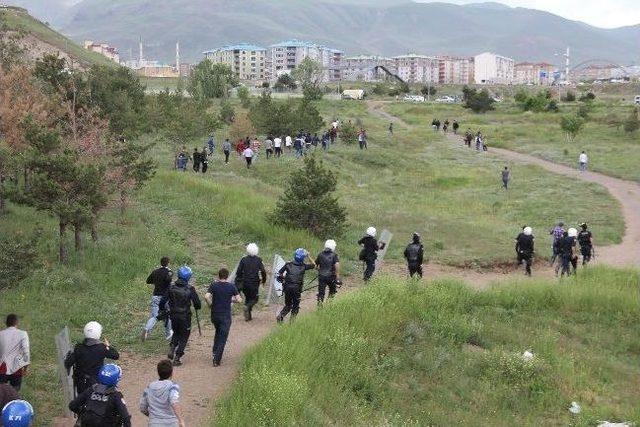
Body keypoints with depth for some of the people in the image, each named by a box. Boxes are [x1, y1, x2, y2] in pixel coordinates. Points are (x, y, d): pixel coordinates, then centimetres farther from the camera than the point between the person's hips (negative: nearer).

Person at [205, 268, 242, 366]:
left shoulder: (213, 285, -3)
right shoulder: (232, 286, -5)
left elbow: (206, 297, -17)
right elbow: (239, 300, -7)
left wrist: (211, 305, -1)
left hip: (214, 315, 2)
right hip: (226, 316, -2)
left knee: (218, 332, 29)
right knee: (223, 338, 3)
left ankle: (214, 350, 23)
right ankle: (217, 360, -2)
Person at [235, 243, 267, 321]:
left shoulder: (244, 259, -1)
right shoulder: (258, 260, -6)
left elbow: (238, 272, -1)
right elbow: (263, 271, -7)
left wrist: (238, 282, 9)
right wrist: (264, 280, 10)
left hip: (245, 283, 2)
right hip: (254, 283, -2)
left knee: (247, 298, 18)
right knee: (254, 299, 11)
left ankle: (248, 316, 15)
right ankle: (248, 306, -20)